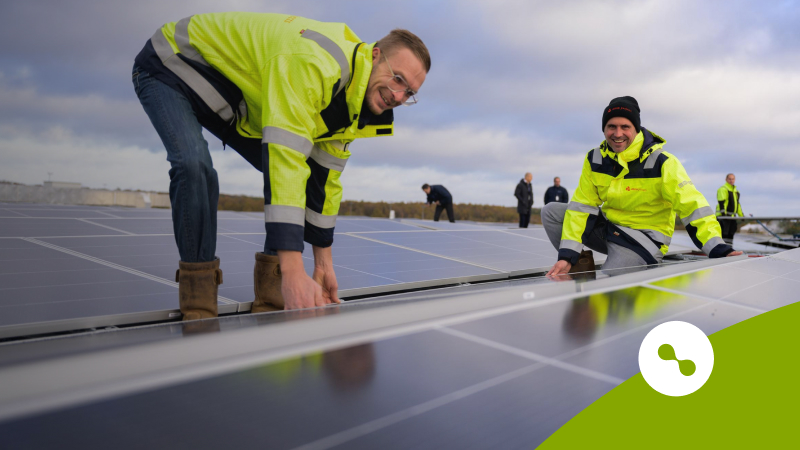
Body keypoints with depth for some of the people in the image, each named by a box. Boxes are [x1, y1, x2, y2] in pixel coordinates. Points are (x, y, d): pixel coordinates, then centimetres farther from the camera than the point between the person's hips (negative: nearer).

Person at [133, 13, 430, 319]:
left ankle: (271, 301, -2)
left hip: (236, 103, 8)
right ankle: (199, 310, -19)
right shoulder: (313, 62, -39)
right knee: (195, 166, -34)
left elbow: (326, 177, -1)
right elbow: (285, 159, -47)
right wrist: (293, 272, -49)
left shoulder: (350, 103, -8)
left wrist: (323, 262, 1)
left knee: (298, 173, -6)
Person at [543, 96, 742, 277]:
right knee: (551, 211, -7)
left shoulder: (661, 163, -18)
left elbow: (692, 205, -24)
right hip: (608, 227, 6)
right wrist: (567, 255, -17)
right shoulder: (595, 159, -5)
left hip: (644, 239, -5)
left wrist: (718, 250, -38)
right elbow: (581, 206, -7)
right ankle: (582, 266, -2)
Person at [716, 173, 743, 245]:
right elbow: (721, 202, -15)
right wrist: (723, 214, -23)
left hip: (732, 216, 9)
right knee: (724, 233, -12)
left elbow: (737, 204, 27)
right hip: (724, 216, -9)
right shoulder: (723, 189, -7)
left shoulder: (735, 190, 21)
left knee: (731, 233, 9)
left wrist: (741, 215, 22)